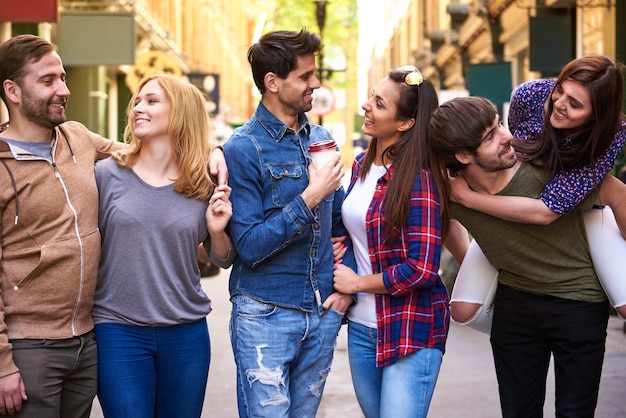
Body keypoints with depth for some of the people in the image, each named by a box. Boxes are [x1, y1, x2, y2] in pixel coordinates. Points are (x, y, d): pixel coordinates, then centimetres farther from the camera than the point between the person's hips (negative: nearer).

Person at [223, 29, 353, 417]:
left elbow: (340, 222, 16)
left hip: (323, 313, 6)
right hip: (266, 315, -5)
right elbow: (249, 247, -17)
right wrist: (310, 198, -20)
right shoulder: (243, 148, -11)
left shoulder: (321, 138, 7)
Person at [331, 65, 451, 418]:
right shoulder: (362, 165, 6)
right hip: (361, 325, 7)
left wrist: (357, 283, -9)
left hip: (411, 330, -7)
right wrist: (342, 282, 1)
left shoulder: (418, 179, -16)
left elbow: (422, 268, -20)